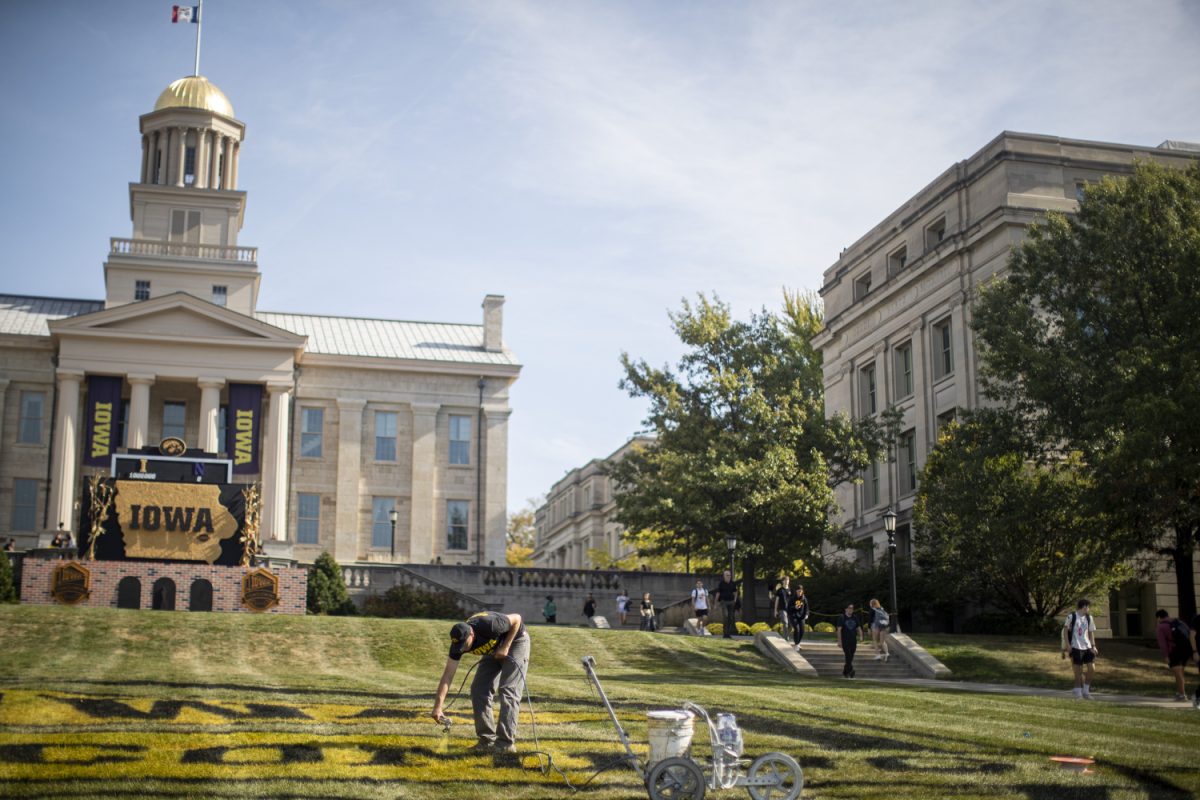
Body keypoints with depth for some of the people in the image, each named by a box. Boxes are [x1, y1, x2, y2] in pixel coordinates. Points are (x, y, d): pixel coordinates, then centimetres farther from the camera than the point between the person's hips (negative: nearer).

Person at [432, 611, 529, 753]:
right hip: (494, 649, 6)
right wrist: (438, 705, -27)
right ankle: (487, 739, 3)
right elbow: (448, 674, -21)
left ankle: (506, 743, -16)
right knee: (478, 689, -4)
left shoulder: (489, 625, -40)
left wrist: (505, 647, -27)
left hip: (515, 641, -6)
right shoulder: (459, 642, -23)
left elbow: (517, 618, -24)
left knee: (508, 690, -16)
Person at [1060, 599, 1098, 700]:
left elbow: (1091, 632, 15)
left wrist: (1093, 646, 6)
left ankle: (1086, 691, 12)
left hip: (1087, 647, 5)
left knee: (1092, 669, -3)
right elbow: (1065, 630, -4)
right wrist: (1067, 644, -12)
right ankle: (1078, 693, 8)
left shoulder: (1089, 618, 10)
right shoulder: (1071, 616, -6)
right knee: (1078, 671, -2)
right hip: (1076, 647, -5)